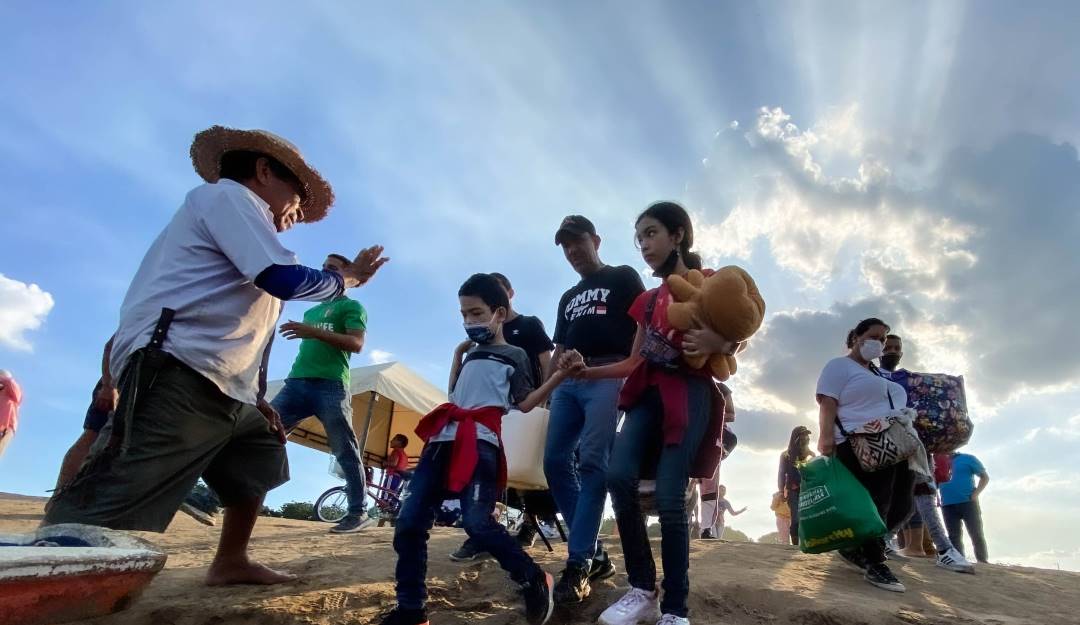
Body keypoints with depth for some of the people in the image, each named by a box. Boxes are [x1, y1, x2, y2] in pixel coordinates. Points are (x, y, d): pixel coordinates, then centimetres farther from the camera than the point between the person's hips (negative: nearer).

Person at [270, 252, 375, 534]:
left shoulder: (351, 306, 6)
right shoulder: (311, 311, 30)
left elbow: (356, 343, -10)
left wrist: (313, 331, -18)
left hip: (331, 385, -7)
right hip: (296, 382, 7)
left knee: (345, 450, -5)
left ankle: (359, 512, -1)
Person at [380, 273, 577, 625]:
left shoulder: (514, 355, 9)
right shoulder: (471, 354, 27)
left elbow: (525, 404, 2)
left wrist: (558, 376, -10)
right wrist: (458, 354, 30)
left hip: (480, 442, -7)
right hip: (444, 439, 7)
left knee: (477, 521, -22)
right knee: (409, 522, 0)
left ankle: (535, 583, -1)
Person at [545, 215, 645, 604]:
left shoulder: (623, 277, 13)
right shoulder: (568, 298, 30)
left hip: (608, 376, -6)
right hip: (568, 382, 7)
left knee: (592, 462, -16)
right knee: (555, 461, -4)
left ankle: (578, 563, -13)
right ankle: (594, 554, 5)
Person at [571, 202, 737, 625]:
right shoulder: (647, 300, 21)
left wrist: (717, 345, -18)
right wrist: (587, 371, 7)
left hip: (689, 395, -5)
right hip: (649, 393, 5)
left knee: (669, 499, -10)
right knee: (619, 477, -15)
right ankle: (643, 590, 0)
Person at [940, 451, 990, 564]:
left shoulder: (967, 458, 4)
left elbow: (985, 477, 5)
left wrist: (976, 493, -8)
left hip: (968, 502, -3)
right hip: (948, 505, 3)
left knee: (976, 534, -1)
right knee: (954, 536, 2)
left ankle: (983, 562, 3)